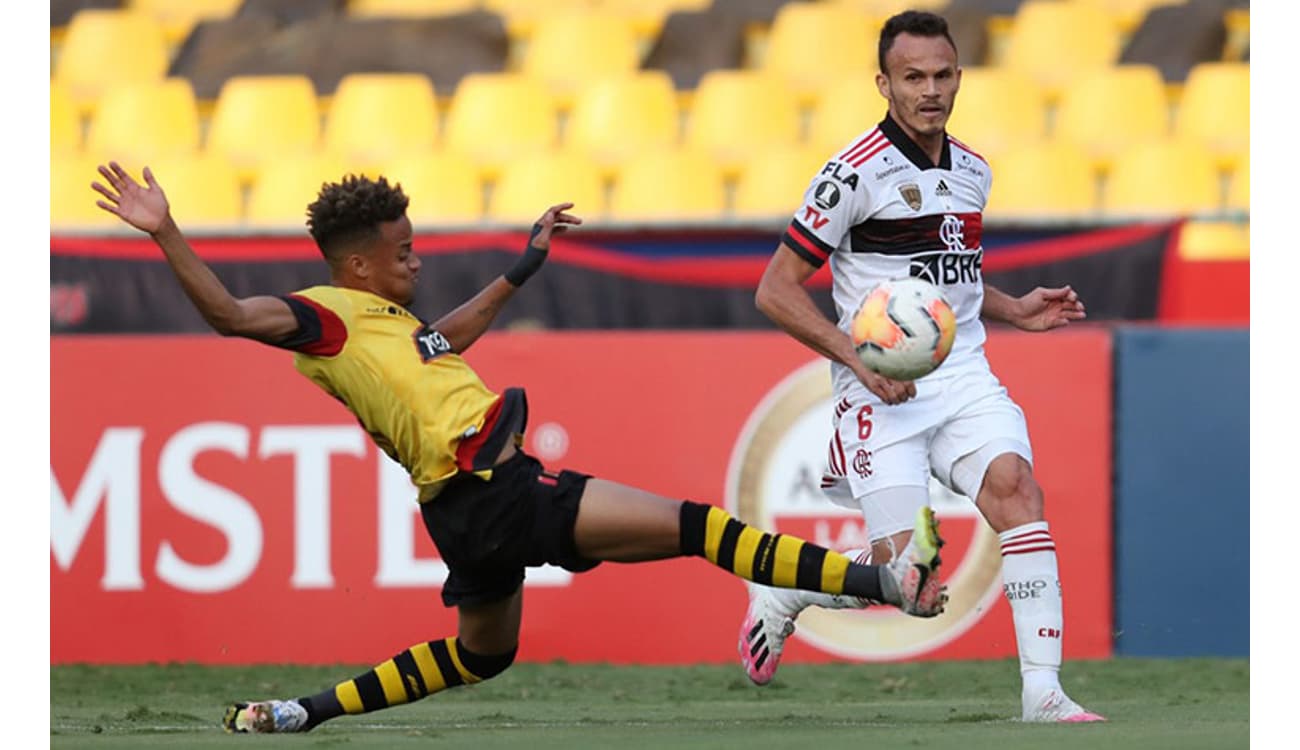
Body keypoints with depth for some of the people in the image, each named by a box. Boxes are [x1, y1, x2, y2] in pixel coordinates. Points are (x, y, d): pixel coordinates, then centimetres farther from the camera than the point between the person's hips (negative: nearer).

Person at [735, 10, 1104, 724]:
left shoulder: (972, 171, 13)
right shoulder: (857, 172, -8)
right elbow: (776, 290, -7)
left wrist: (1017, 309, 12)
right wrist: (859, 358, -17)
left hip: (964, 380, 5)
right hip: (883, 394, -5)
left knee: (1015, 485, -23)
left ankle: (1042, 692, -26)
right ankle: (782, 593, 18)